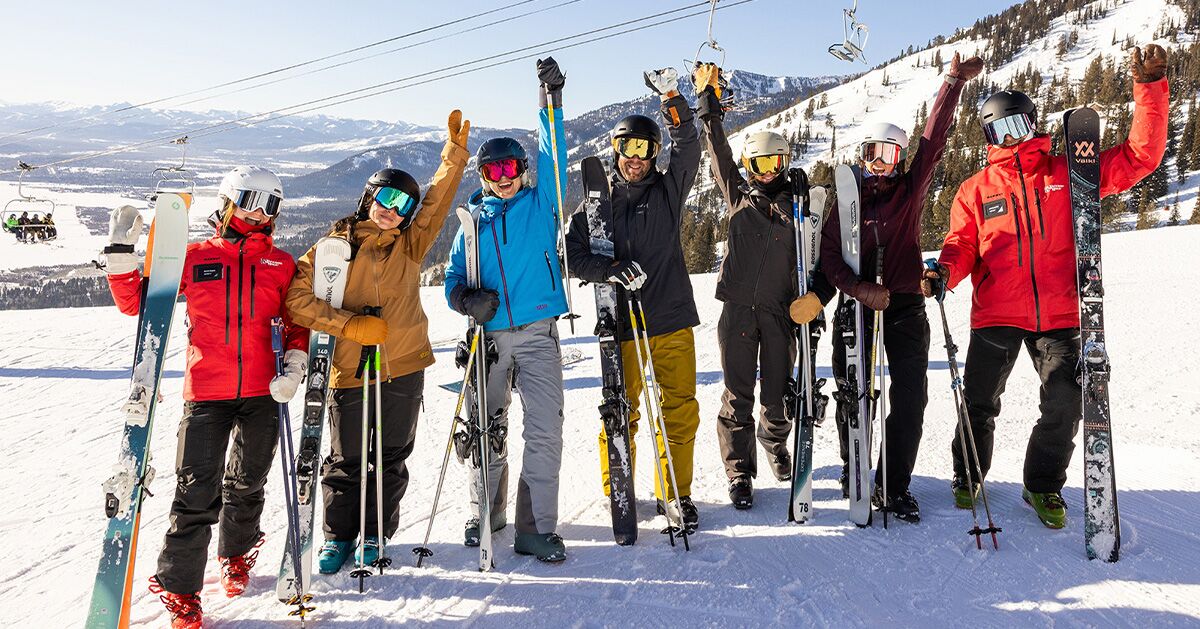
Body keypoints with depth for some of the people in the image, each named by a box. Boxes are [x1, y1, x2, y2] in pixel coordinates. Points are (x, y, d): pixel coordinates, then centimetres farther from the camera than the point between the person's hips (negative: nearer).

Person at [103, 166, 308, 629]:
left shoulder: (281, 264, 7)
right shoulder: (194, 258, 5)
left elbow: (298, 323, 10)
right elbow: (134, 301, 8)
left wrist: (294, 368, -5)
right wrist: (121, 251, -4)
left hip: (262, 393, 2)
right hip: (206, 394, -1)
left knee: (246, 485, 15)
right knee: (197, 492, -5)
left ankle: (236, 556, 40)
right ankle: (179, 590, 10)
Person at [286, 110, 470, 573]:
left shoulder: (410, 244, 7)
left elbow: (439, 199, 3)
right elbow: (297, 299, -9)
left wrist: (456, 150, -4)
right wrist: (350, 324, -17)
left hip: (403, 369, 3)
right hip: (349, 370, -2)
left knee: (391, 459, 12)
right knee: (346, 461, 9)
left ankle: (376, 534, 29)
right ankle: (339, 535, 29)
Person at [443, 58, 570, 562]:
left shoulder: (541, 204, 8)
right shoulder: (472, 222, 11)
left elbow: (552, 156, -3)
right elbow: (454, 279, 9)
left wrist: (551, 100, -11)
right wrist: (467, 299, -13)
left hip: (538, 335, -2)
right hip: (489, 336, 2)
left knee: (544, 430, -8)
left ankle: (536, 528, 1)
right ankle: (486, 511, 32)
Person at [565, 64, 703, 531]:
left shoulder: (668, 189, 10)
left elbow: (688, 147, -3)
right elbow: (575, 253, -2)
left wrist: (672, 99, -15)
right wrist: (612, 269, -18)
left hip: (672, 321, 2)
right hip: (621, 326, -1)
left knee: (680, 411, 5)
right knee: (620, 414, 6)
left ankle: (676, 494, 20)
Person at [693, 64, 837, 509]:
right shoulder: (739, 197, 10)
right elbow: (718, 153, 9)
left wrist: (817, 296, -12)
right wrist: (709, 107, 9)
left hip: (781, 312, 0)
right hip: (738, 309, 0)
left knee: (779, 396, 7)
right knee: (738, 397, 1)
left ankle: (774, 441, 39)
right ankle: (740, 474, 12)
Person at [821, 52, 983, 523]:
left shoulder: (910, 190, 10)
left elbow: (935, 139, 3)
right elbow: (829, 255, -2)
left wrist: (954, 82, -2)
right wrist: (859, 288, -18)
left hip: (905, 307, 1)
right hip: (856, 307, -1)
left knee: (910, 399, -3)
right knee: (853, 396, 6)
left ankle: (893, 485, 7)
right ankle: (854, 472, 25)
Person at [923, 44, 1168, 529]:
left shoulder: (1068, 174, 7)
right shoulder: (976, 190, 6)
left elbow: (1139, 158, 5)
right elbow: (962, 243, 4)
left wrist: (1149, 87, -2)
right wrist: (944, 272, -18)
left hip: (1059, 316, 1)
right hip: (996, 313, 0)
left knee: (1065, 405, 1)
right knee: (980, 404, 6)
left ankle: (1044, 485, 23)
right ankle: (968, 477, 29)